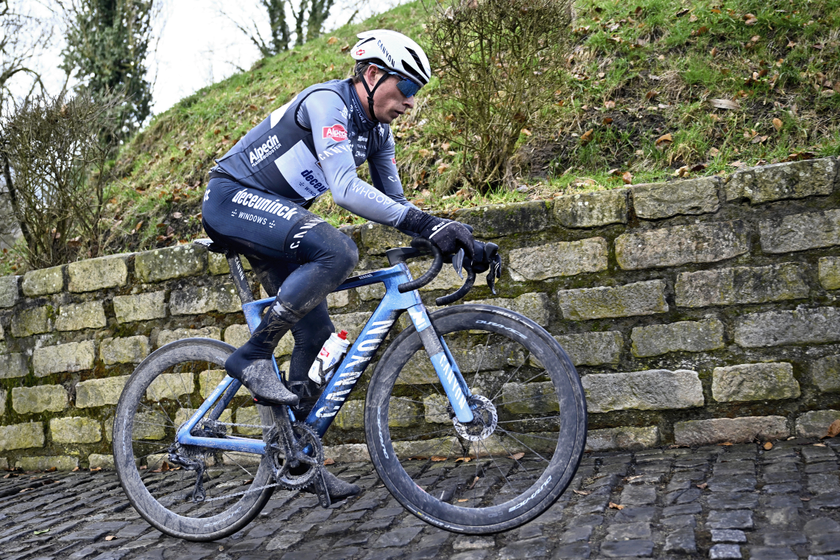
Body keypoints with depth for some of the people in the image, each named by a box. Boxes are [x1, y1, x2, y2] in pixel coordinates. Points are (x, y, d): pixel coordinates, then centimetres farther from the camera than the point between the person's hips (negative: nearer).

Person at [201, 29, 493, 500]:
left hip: (273, 215, 9)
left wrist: (448, 235, -7)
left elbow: (395, 200, 9)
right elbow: (345, 189, -35)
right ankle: (252, 356, -20)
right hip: (233, 199, -9)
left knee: (317, 335, 2)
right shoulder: (327, 102, -21)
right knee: (338, 251, -33)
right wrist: (426, 223, -40)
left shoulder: (378, 130, 6)